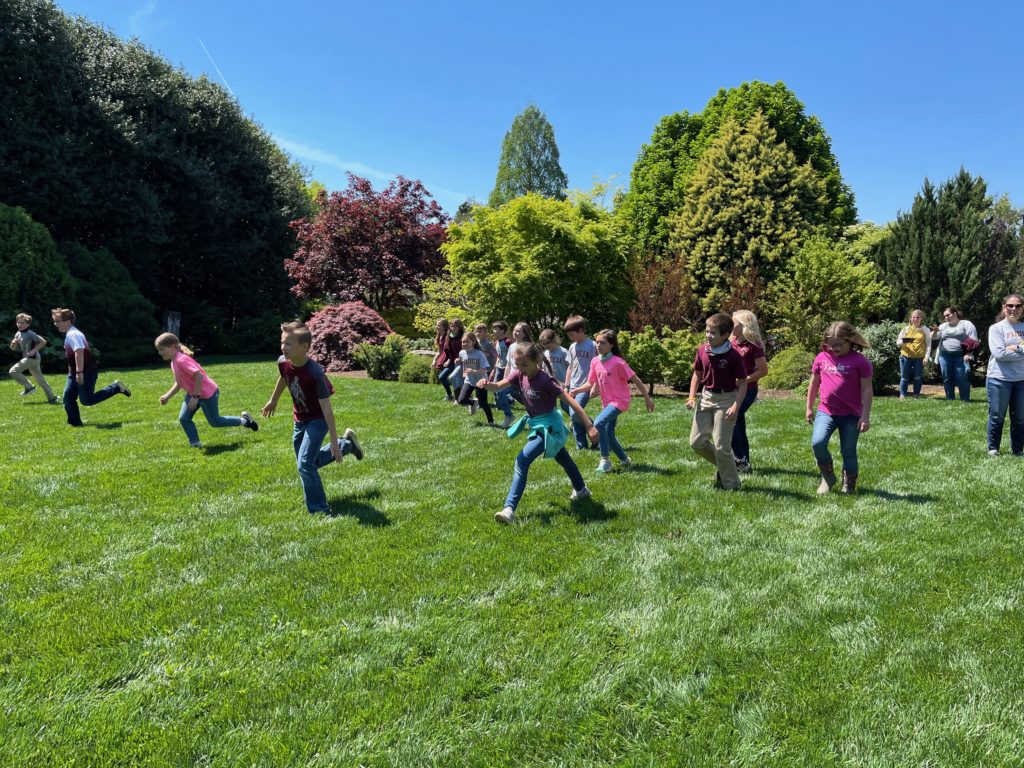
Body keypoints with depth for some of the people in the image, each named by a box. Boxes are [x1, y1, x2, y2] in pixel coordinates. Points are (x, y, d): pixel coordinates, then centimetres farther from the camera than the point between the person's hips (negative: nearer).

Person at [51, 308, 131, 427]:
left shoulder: (72, 334, -16)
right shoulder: (71, 334, 17)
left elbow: (79, 351, -29)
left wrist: (79, 372, -33)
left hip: (86, 372, -10)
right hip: (74, 372, 10)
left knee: (86, 400, -10)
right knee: (68, 398, 6)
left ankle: (115, 387, 0)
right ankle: (76, 422, 11)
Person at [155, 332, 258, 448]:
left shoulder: (181, 360, -25)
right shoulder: (174, 362, 8)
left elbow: (198, 375, -32)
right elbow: (178, 384, 17)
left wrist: (195, 396, -27)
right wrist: (167, 396, 6)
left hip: (207, 393, -10)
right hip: (193, 393, 10)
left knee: (215, 422, 5)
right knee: (183, 418, 0)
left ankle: (244, 420, 21)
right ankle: (195, 443, 7)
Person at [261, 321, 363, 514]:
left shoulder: (315, 373, -32)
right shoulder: (283, 362, -14)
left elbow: (326, 408, -29)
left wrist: (334, 442, -27)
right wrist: (273, 400, 28)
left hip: (317, 420, -7)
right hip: (299, 420, 7)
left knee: (305, 464, -19)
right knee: (307, 464, 18)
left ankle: (319, 509, -4)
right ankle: (347, 443, 36)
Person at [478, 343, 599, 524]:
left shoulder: (544, 380, -27)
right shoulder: (519, 375, -8)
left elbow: (570, 402, -25)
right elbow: (497, 387, -17)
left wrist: (589, 426, -27)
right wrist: (486, 384, -42)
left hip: (548, 427, -8)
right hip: (535, 423, 8)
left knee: (522, 461, -20)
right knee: (563, 460, 28)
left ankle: (509, 509, -22)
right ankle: (581, 490, 51)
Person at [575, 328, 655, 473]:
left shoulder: (618, 362, -18)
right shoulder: (595, 362, 0)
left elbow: (635, 380, -12)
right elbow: (591, 383, 8)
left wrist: (647, 398, -9)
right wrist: (576, 391, -7)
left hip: (620, 401, -7)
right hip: (607, 402, 7)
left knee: (598, 423, -26)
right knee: (608, 435, 9)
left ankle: (605, 460, -16)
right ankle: (625, 460, 30)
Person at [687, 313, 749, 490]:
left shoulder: (733, 356, -16)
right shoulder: (702, 351, -1)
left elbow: (743, 383, -11)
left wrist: (735, 407, -22)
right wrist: (692, 397, 3)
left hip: (726, 399, -6)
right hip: (706, 397, 6)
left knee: (721, 446, -5)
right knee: (697, 442, 5)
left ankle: (731, 484, 14)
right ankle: (722, 465, 30)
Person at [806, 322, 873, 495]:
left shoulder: (860, 361, -7)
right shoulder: (822, 358, 3)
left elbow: (866, 390, -6)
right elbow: (814, 383, 14)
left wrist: (865, 416, -8)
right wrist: (809, 407, 17)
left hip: (851, 415, -2)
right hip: (826, 411, 2)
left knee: (848, 452, 7)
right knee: (817, 443, -18)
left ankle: (849, 485, 26)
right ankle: (827, 477, 6)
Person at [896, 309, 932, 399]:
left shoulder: (926, 330, 5)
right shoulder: (906, 329, 6)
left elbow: (928, 345, 4)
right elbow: (898, 342, 6)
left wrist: (926, 357, -6)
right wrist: (903, 341, -17)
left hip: (919, 357, 0)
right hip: (906, 356, 0)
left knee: (918, 378, 2)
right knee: (905, 378, 1)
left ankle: (916, 396, 12)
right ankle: (902, 395, 8)